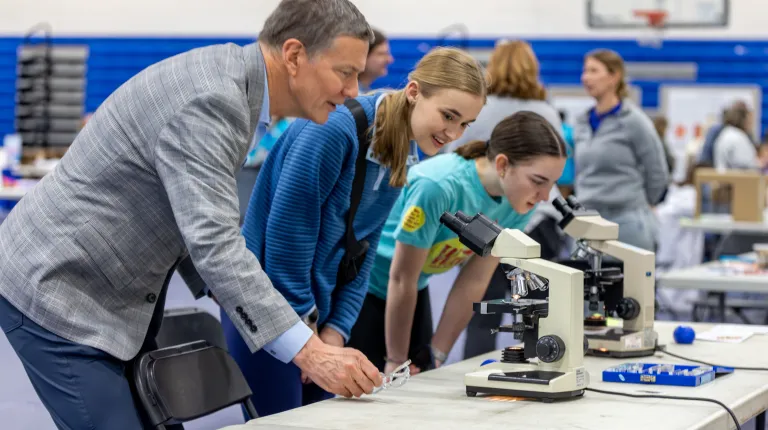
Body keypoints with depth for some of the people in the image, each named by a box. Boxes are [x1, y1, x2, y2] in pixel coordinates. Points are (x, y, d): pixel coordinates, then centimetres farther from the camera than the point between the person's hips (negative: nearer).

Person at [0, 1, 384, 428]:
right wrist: (309, 352, -37)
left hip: (116, 296, 10)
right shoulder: (209, 102, -26)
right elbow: (214, 244, -34)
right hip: (55, 294, -10)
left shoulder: (228, 76, 5)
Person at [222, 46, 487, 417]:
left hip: (316, 306, 8)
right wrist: (304, 324, -12)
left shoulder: (405, 157, 4)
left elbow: (364, 248, 8)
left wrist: (337, 328, 0)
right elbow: (287, 229, -20)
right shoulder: (336, 128, -22)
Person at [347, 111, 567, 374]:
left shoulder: (519, 204, -14)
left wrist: (436, 356, -5)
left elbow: (474, 283, -7)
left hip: (416, 291, 6)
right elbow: (401, 279, -24)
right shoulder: (438, 187, -34)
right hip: (360, 285, -6)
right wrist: (396, 361, -15)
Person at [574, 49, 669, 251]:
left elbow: (657, 175, -1)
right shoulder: (582, 123, 11)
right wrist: (585, 203, 16)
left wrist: (634, 204, 8)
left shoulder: (634, 121, -7)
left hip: (626, 223, -6)